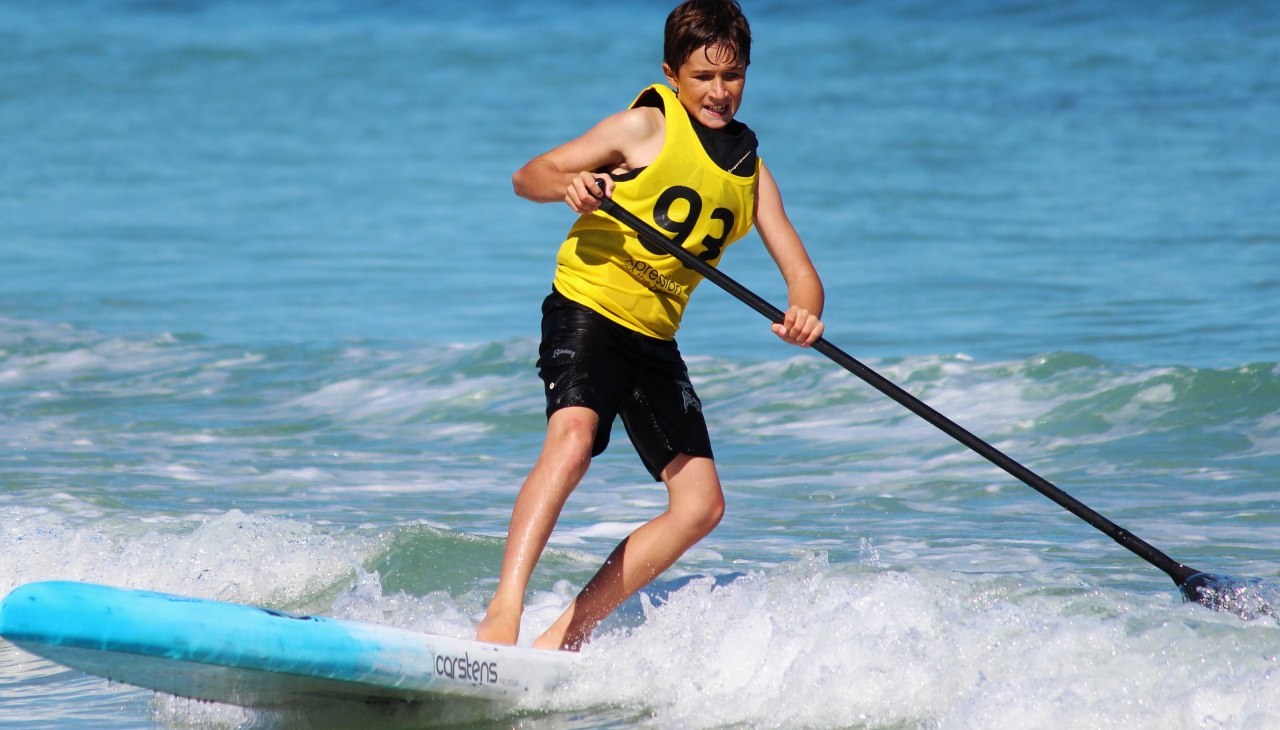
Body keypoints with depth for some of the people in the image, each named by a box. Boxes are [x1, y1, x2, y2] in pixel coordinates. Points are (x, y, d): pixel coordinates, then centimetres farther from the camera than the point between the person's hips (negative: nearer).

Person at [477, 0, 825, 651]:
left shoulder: (749, 169, 11)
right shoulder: (647, 127, -4)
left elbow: (800, 272, 6)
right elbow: (528, 176, -2)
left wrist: (803, 315, -18)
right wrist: (569, 184, -25)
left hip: (654, 341, 7)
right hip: (587, 312, -7)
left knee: (701, 506, -1)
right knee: (572, 440, -33)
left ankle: (566, 633, 0)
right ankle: (502, 612, -40)